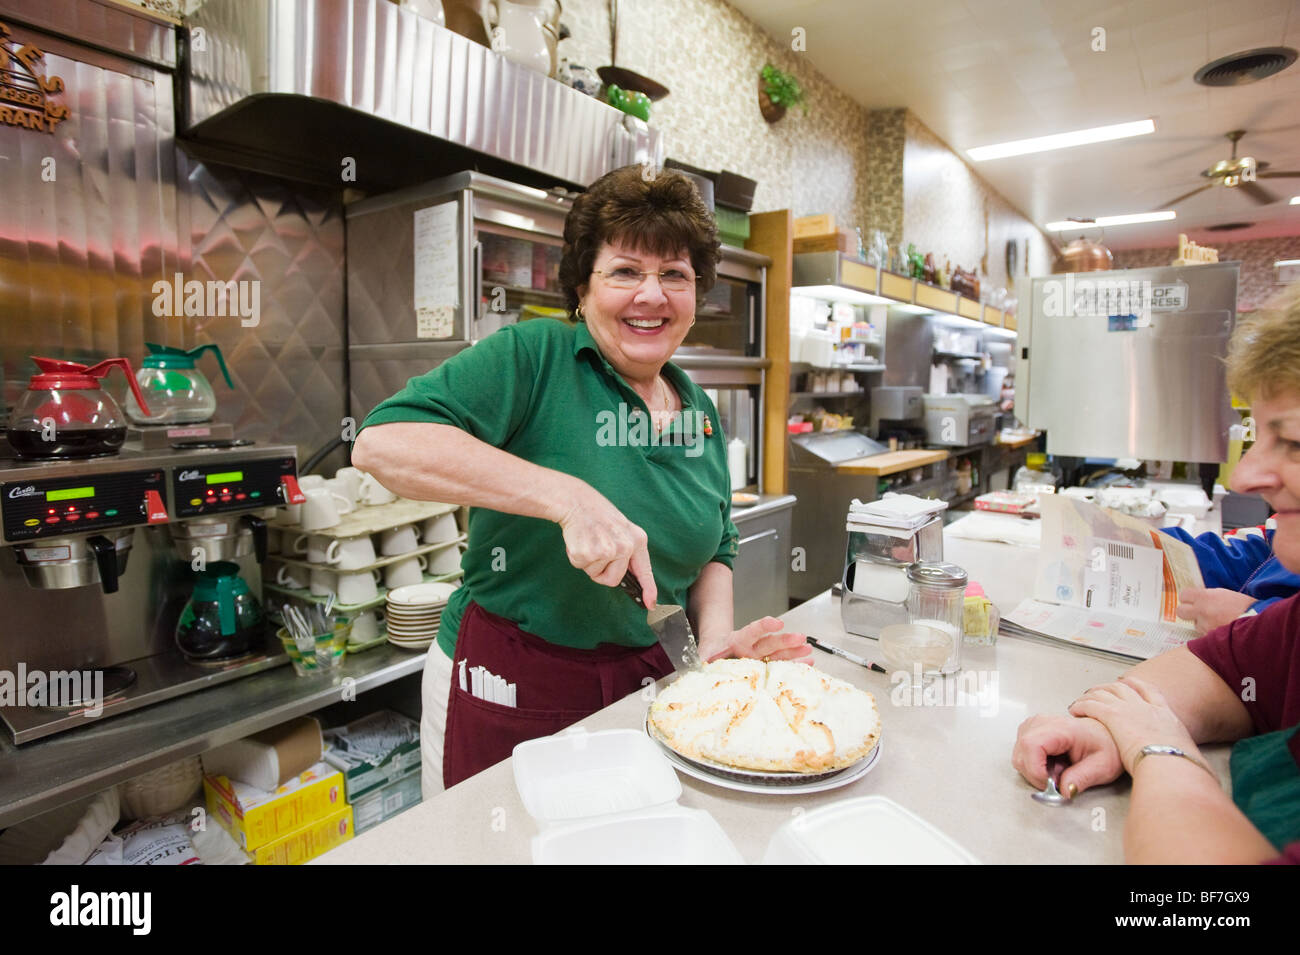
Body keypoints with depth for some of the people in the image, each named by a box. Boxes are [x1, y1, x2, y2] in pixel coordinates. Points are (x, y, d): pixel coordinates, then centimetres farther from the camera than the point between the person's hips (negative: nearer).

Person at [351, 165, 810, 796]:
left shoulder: (701, 413, 6)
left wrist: (715, 637, -3)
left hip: (643, 686, 5)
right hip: (507, 692, -5)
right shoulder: (533, 358, -14)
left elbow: (713, 547, 15)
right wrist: (565, 495, -33)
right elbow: (382, 441, -26)